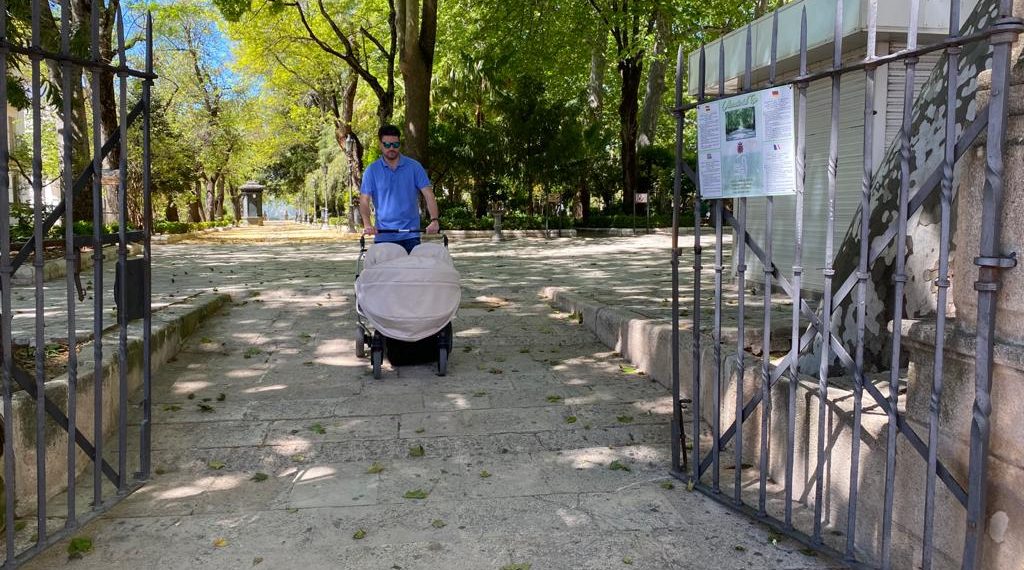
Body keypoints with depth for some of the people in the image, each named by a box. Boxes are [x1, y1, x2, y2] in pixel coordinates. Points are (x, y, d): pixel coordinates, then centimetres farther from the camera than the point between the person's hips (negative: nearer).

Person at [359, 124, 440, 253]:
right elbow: (364, 200, -1)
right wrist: (367, 225, -19)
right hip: (383, 236, 0)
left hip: (410, 235, 0)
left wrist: (434, 220, -18)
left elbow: (428, 195, -2)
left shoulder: (414, 167, 4)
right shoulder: (372, 170, 4)